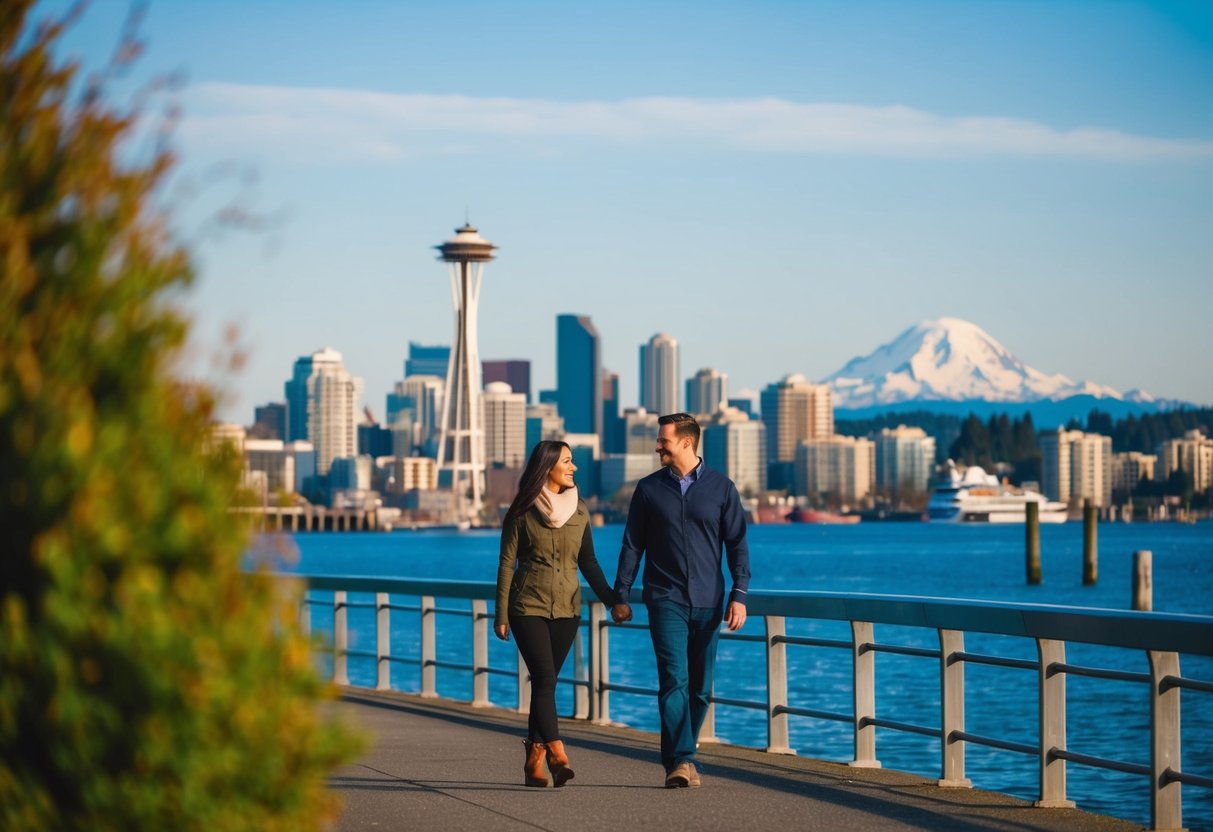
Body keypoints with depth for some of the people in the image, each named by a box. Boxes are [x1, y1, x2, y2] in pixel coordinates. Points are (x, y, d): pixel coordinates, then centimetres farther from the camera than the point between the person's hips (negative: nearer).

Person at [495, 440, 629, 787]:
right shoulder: (522, 512, -3)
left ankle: (534, 761, 10)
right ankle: (558, 755, -25)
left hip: (566, 608, 4)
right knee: (545, 678, -15)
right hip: (528, 606, -4)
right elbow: (507, 563, -1)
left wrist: (611, 599, 6)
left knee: (544, 681, 5)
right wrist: (501, 614, -4)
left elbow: (588, 562, 15)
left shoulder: (578, 510, 8)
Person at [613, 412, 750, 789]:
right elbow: (632, 546, 9)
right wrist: (622, 596, 5)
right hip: (666, 600, -1)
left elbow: (737, 544, 4)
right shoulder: (648, 489, 5)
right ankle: (681, 761, -22)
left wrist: (739, 595, -5)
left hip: (707, 602, 1)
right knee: (674, 679, -15)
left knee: (700, 687, 6)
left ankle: (680, 758, 18)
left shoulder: (721, 487, 3)